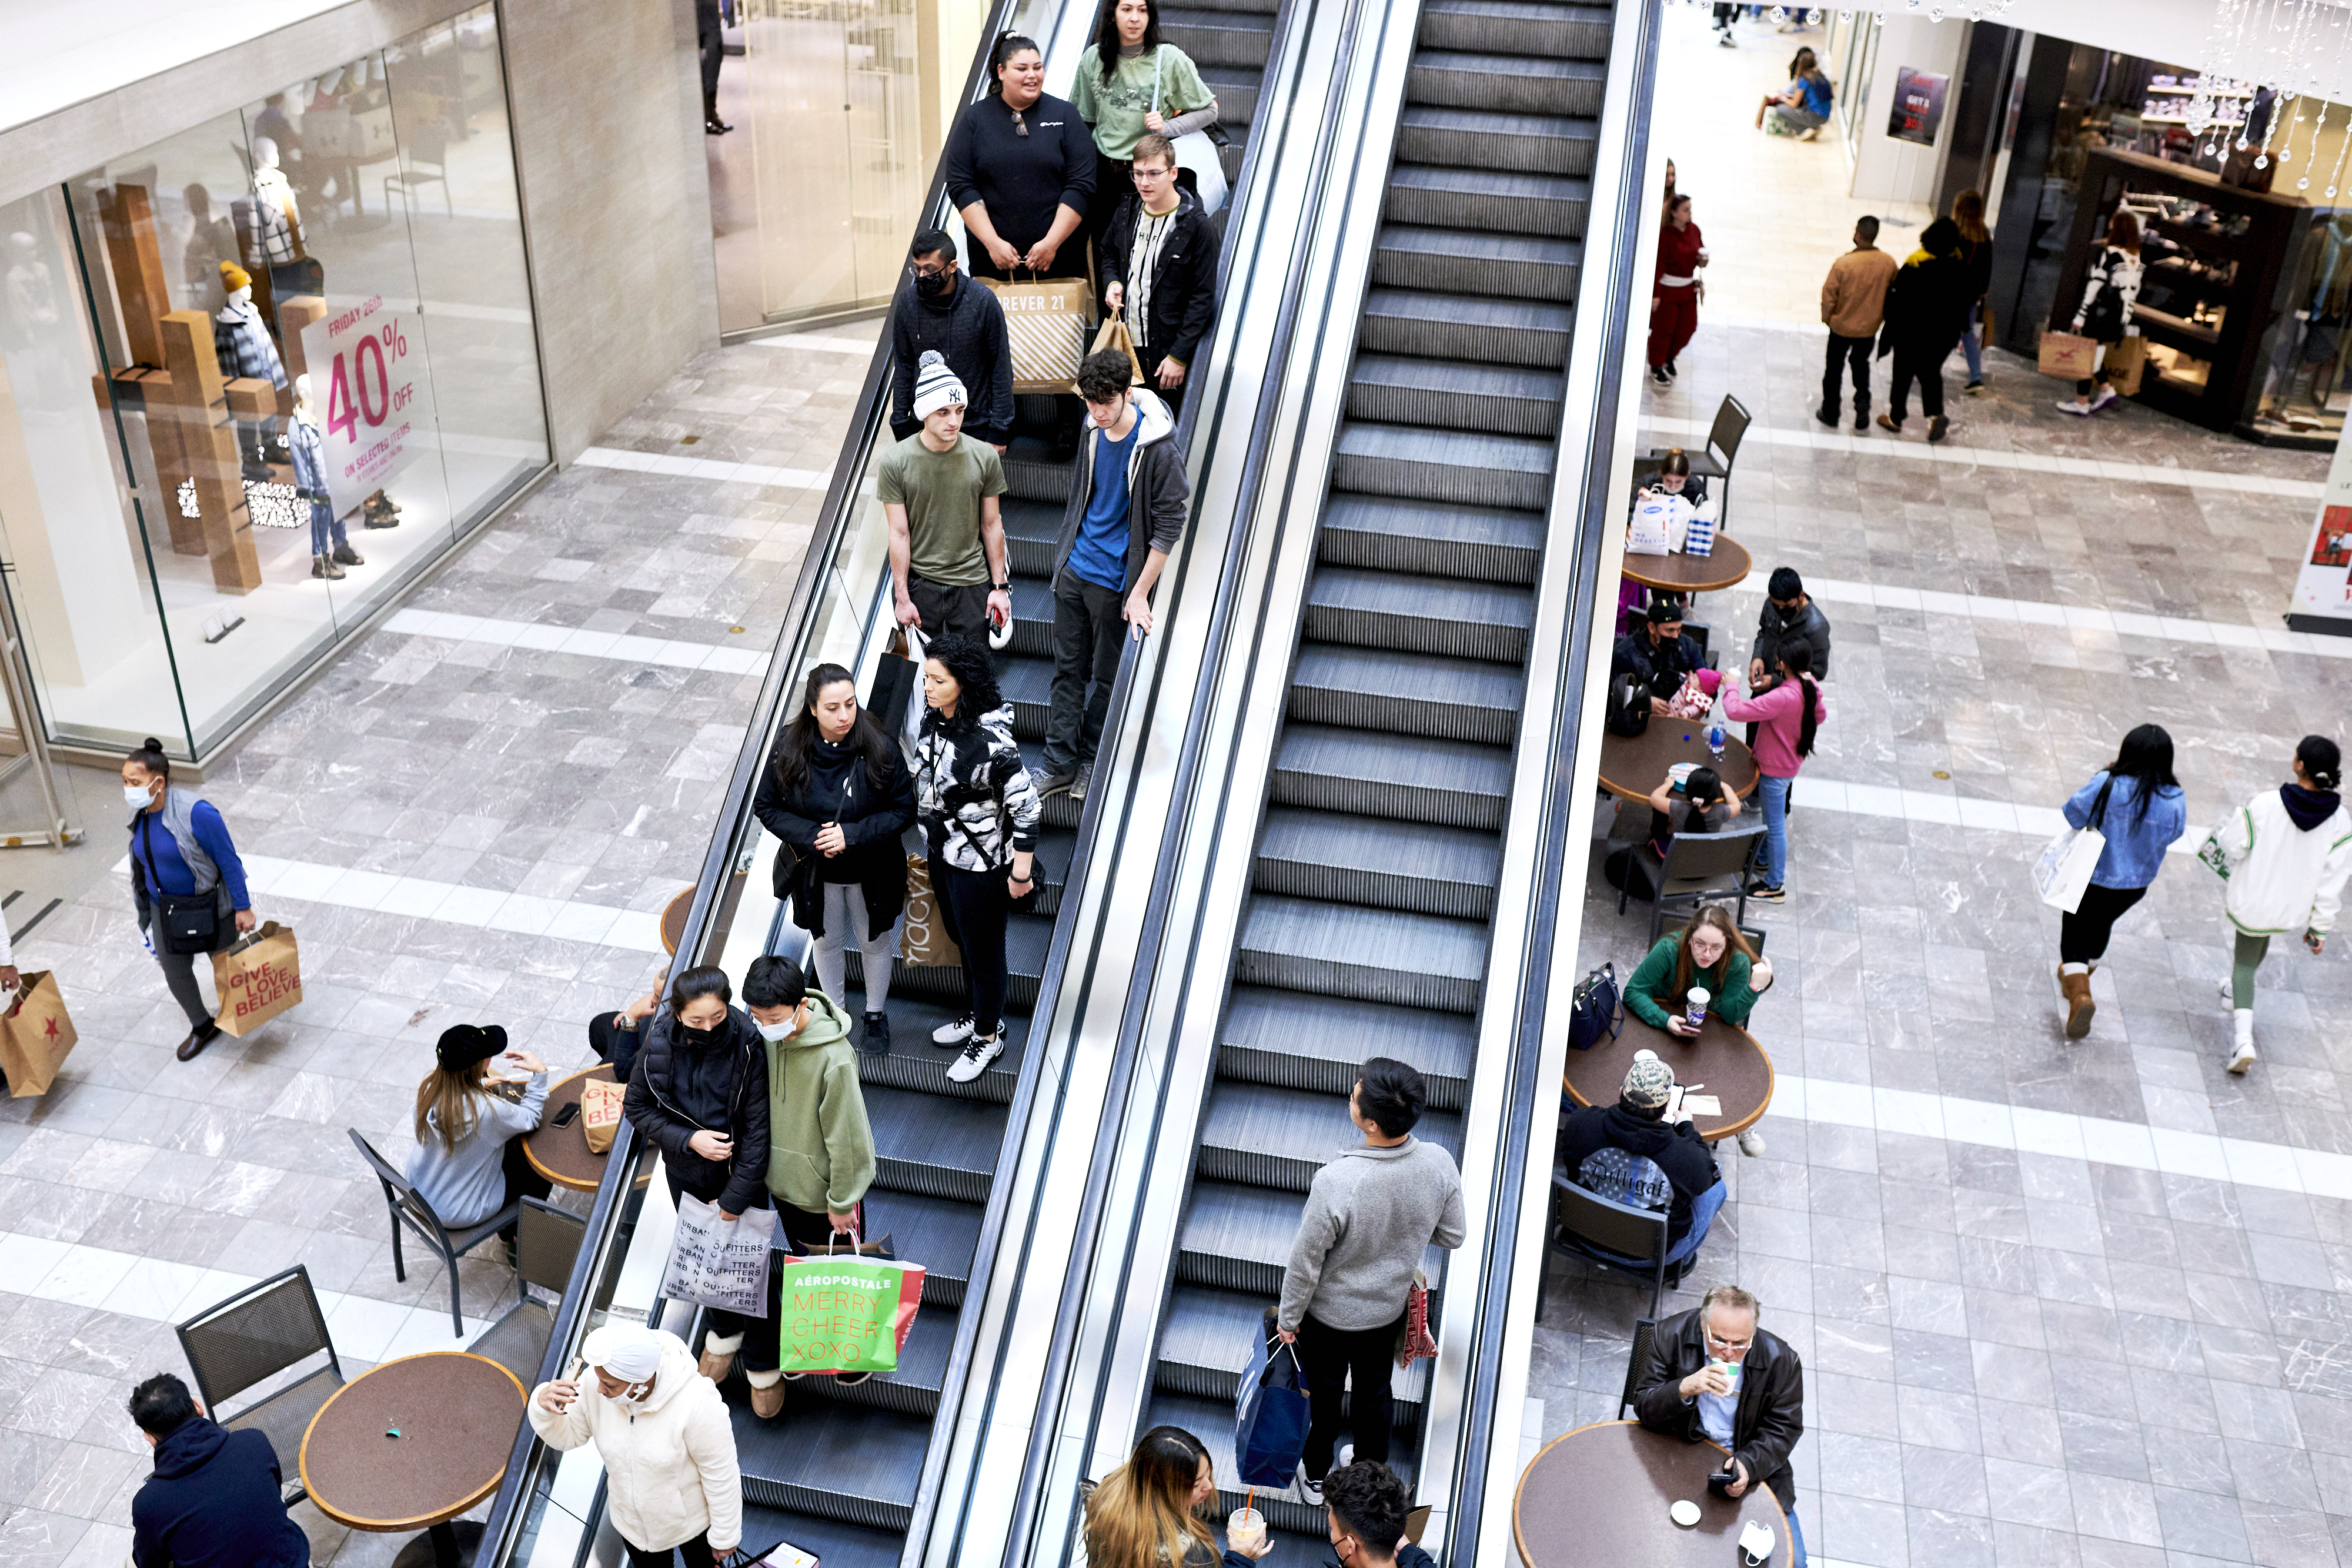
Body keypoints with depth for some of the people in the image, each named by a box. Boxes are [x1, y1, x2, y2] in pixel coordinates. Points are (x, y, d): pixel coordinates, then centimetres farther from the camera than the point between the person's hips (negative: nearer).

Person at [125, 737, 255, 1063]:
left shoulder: (196, 813, -29)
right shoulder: (140, 816, -7)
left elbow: (228, 860, -22)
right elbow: (143, 862, 8)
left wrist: (243, 907, -19)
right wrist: (144, 912, 15)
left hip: (209, 906, -6)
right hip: (165, 908, 6)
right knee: (175, 973, 14)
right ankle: (202, 1027, 36)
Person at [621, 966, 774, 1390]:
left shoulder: (748, 1044, -25)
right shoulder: (660, 1044, -18)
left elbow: (759, 1127, -20)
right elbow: (637, 1107, -4)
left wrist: (736, 1197, -19)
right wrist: (688, 1139, -19)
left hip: (742, 1171, -3)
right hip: (688, 1173, 3)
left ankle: (762, 1362, 29)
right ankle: (725, 1330, 50)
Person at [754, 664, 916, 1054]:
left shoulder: (880, 748, -23)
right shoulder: (789, 749, -17)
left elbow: (904, 810, -15)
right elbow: (766, 806, -7)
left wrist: (852, 834, -27)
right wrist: (811, 837, -22)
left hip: (871, 872, -1)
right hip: (816, 872, 1)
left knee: (875, 942, 20)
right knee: (827, 942, 23)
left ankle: (877, 1016, 45)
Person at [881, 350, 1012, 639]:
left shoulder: (985, 457, -7)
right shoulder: (895, 462, -11)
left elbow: (991, 524, 2)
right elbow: (899, 533, -8)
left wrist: (999, 586, 3)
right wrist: (903, 598, -7)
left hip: (972, 583, 1)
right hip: (920, 584, -1)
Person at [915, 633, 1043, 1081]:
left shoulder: (990, 741, -32)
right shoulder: (934, 719, -7)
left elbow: (1026, 805, -25)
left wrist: (1021, 871, -19)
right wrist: (929, 837, 19)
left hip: (981, 863, -8)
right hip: (942, 851, 8)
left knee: (983, 950, 12)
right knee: (959, 937, 26)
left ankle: (989, 1036, 33)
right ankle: (981, 1014, 48)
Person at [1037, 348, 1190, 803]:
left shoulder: (1158, 451, -21)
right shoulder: (1094, 431, 0)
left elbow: (1170, 525, -17)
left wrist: (1139, 593, -16)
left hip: (1115, 581, -6)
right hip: (1074, 570, 6)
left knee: (1106, 677, 9)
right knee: (1068, 668, 11)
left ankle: (1092, 760, 27)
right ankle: (1060, 763, 19)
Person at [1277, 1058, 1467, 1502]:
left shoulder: (1336, 1182, -40)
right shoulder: (1439, 1164, -25)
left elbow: (1305, 1261, -24)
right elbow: (1453, 1236, -7)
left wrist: (1288, 1317, -7)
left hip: (1330, 1314, -4)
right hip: (1390, 1307, 4)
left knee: (1325, 1395, 23)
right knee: (1375, 1392, 28)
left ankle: (1315, 1478, 48)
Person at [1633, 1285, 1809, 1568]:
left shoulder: (1781, 1360, -12)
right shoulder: (1671, 1336, -13)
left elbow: (1782, 1430, -4)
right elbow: (1644, 1409, -12)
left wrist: (1749, 1464, -23)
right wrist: (1685, 1388, -32)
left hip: (1751, 1462, 1)